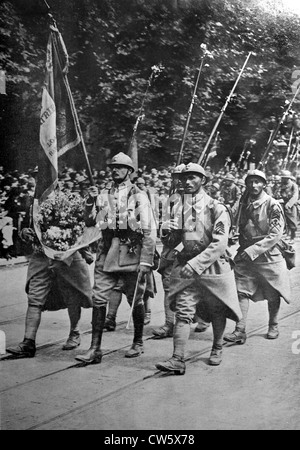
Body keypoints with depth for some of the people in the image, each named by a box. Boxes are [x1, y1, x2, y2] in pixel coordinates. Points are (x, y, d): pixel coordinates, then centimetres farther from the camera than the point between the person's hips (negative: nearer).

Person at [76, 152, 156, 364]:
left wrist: (146, 261, -12)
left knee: (135, 300, 8)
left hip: (131, 252, -3)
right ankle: (95, 349, 0)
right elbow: (90, 223, 11)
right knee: (99, 299, -4)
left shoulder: (139, 197, -1)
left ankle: (138, 343, 26)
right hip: (107, 252, 4)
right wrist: (91, 202, -5)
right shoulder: (105, 196, 12)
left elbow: (150, 231, -6)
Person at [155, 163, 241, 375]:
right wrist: (168, 231, -10)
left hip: (213, 266, -3)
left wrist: (195, 264, -26)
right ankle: (178, 359, -9)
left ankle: (217, 348, 35)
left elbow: (219, 244, -19)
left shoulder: (217, 208, -8)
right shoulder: (180, 208, 8)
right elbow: (172, 243, 13)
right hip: (186, 266, 3)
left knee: (216, 311, 12)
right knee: (183, 311, -7)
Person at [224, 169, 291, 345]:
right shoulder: (243, 204, 5)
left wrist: (253, 250, -21)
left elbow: (276, 234, -16)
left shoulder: (273, 205, -10)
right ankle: (240, 330, -1)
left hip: (269, 255, -3)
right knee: (242, 292, -4)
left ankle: (273, 326, 29)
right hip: (246, 256, 4)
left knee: (273, 295, 9)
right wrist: (243, 249, 2)